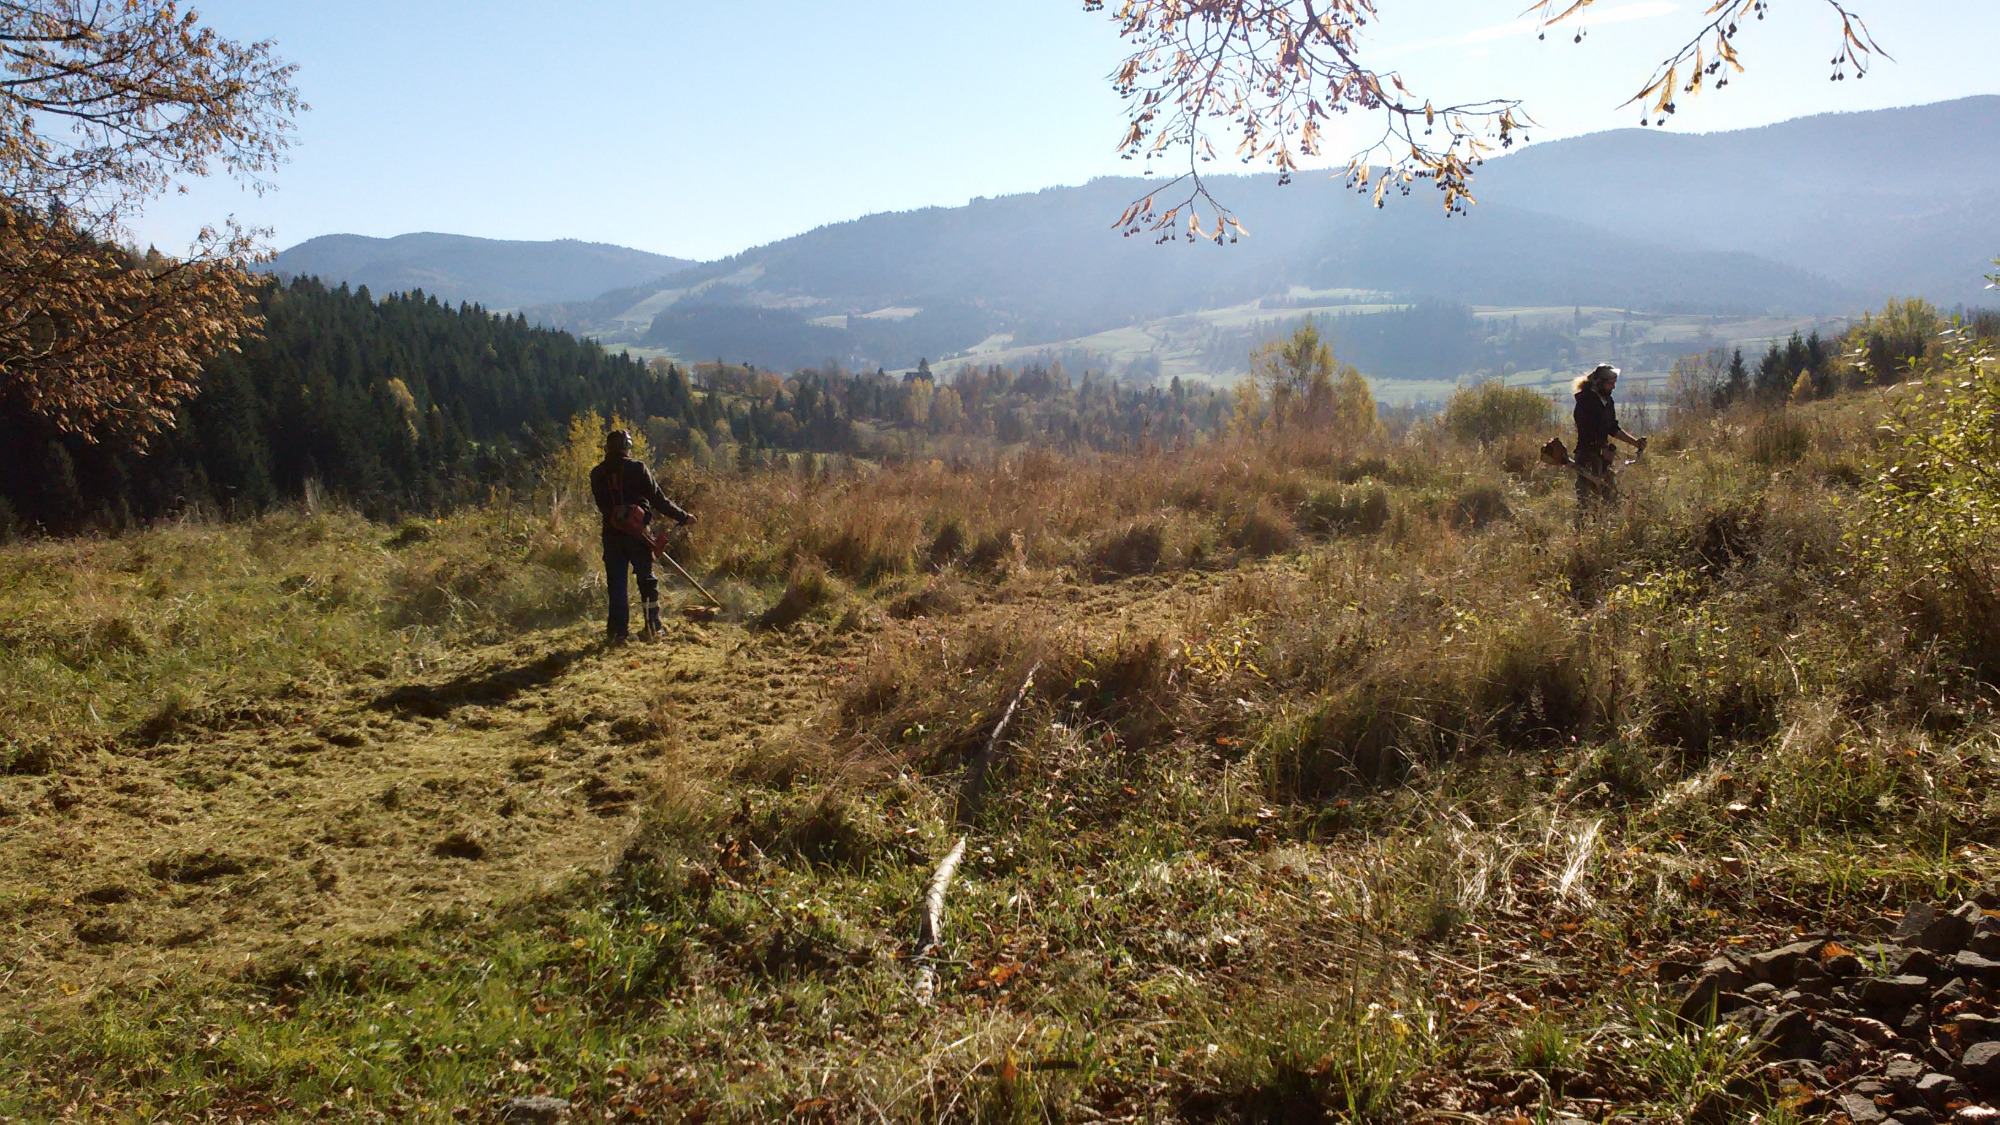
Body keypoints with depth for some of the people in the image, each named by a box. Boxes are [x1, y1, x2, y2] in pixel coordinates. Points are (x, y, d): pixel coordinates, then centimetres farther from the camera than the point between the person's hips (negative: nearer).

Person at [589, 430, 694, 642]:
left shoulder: (597, 474, 3)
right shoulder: (637, 469, -7)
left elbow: (601, 505, 11)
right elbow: (658, 500, -7)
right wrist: (683, 517, 2)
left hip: (611, 535, 2)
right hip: (636, 533, -2)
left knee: (616, 583, 7)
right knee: (647, 579, 11)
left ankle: (618, 630, 2)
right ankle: (653, 626, 14)